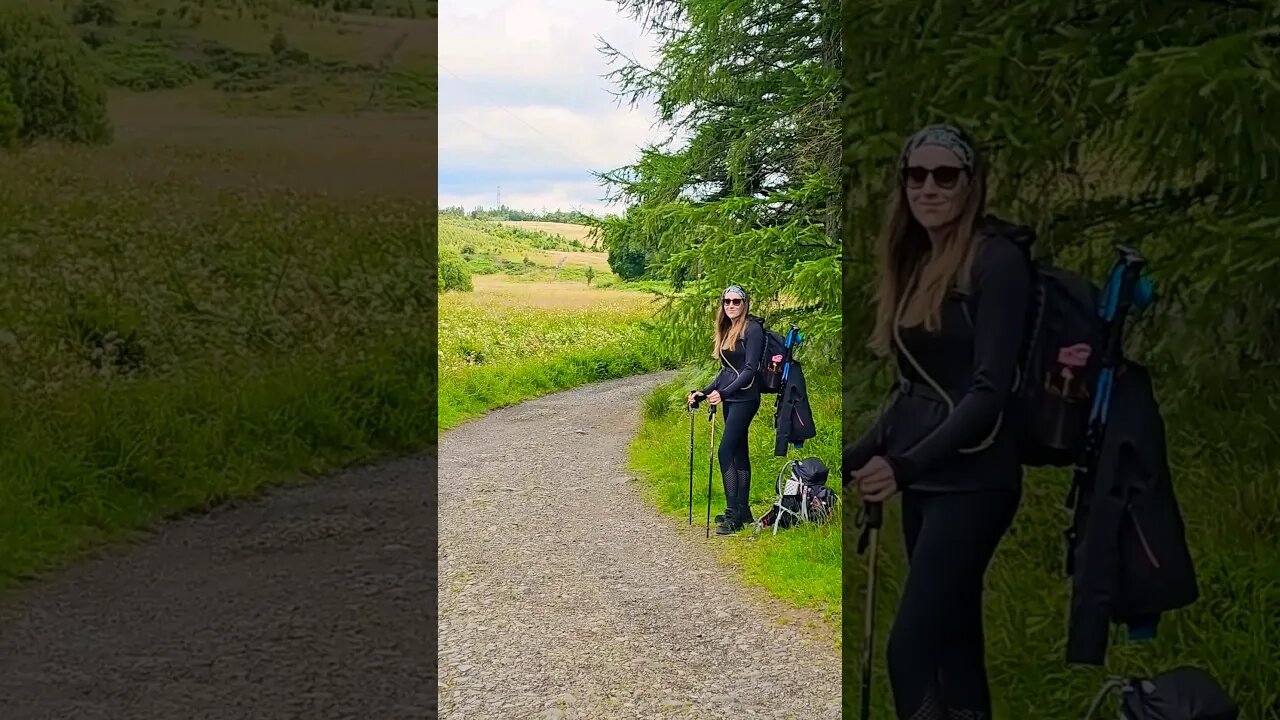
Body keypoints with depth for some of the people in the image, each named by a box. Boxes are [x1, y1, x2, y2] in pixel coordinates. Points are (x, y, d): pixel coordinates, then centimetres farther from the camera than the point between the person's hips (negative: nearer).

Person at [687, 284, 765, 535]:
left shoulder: (752, 329, -11)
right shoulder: (726, 331, 15)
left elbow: (750, 370, -17)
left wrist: (723, 393, -26)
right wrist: (703, 392, 11)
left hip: (744, 399, -9)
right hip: (730, 399, 9)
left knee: (725, 451, -14)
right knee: (739, 453, 11)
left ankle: (733, 514, -12)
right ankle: (743, 511, 16)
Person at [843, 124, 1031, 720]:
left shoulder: (997, 259, -10)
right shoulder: (915, 263, 12)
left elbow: (991, 389, -18)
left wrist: (905, 466, -26)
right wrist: (853, 457, 10)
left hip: (972, 480, -8)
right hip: (924, 479, 8)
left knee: (910, 646, -15)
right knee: (952, 638, 11)